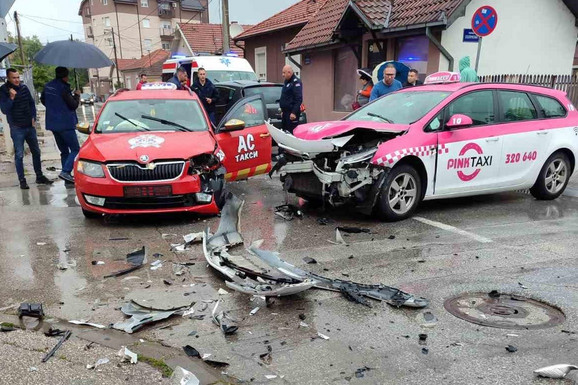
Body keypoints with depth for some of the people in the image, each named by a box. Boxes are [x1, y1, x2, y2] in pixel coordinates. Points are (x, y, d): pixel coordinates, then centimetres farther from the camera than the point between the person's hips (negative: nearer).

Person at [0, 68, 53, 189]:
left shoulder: (24, 87, 3)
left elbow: (31, 103, 15)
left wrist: (33, 119, 8)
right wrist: (11, 97, -25)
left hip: (30, 126, 5)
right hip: (17, 128, -4)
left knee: (36, 152, 11)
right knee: (19, 155, -2)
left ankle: (39, 176, 23)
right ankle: (22, 180, 5)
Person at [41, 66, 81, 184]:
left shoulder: (48, 86, 11)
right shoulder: (63, 88, -15)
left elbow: (43, 100, 25)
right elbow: (74, 105, -14)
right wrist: (76, 95, 4)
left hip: (52, 123, 8)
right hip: (65, 123, -8)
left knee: (64, 151, 14)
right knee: (75, 149, -5)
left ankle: (67, 176, 14)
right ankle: (65, 171, -19)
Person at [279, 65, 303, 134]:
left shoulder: (296, 82, -11)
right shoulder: (286, 82, 18)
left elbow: (299, 99, -19)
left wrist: (294, 112, -23)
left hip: (292, 113, -10)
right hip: (286, 112, 10)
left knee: (292, 132, -11)